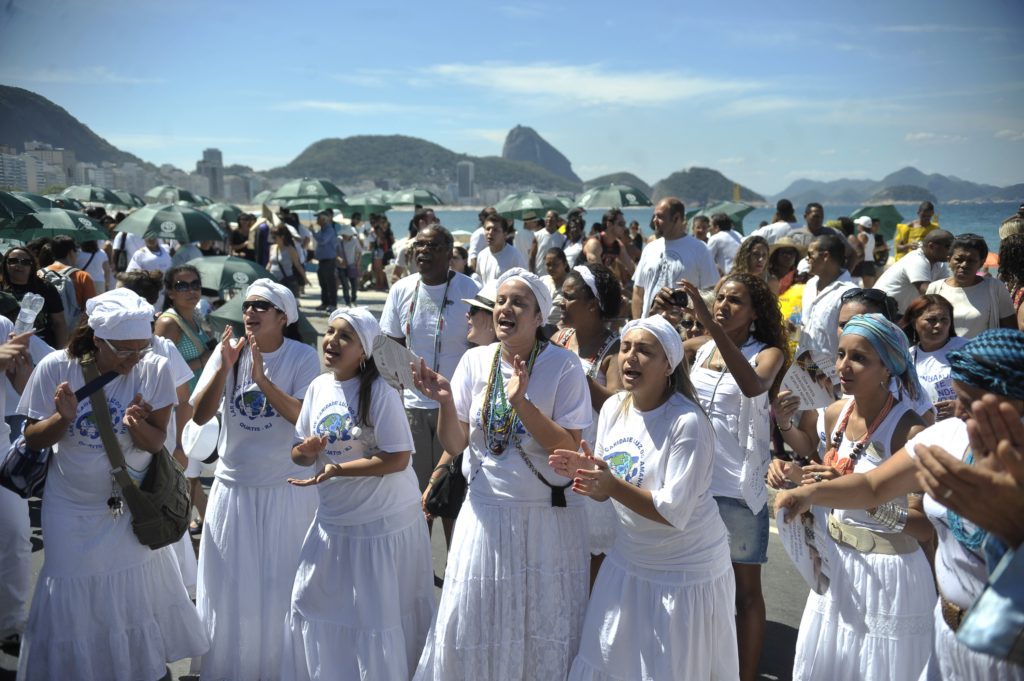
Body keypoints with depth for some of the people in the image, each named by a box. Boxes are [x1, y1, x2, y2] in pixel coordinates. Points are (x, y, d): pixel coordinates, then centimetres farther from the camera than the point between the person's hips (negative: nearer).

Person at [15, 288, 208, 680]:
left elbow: (156, 443, -12)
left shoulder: (155, 369, -16)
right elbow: (33, 440, -7)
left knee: (139, 597, 14)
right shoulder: (56, 368, -16)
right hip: (73, 511, 0)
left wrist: (138, 426, -34)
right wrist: (63, 418, -28)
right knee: (74, 603, 10)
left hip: (134, 506, 1)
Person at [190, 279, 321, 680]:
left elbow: (304, 417, -20)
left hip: (286, 489, -2)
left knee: (281, 590, 9)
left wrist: (262, 378, -29)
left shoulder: (303, 357, -9)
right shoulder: (228, 351, -2)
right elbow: (200, 415, -8)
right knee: (229, 590, 10)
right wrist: (225, 367, -20)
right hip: (233, 487, 2)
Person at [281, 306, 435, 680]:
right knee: (312, 605, 16)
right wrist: (306, 450, -16)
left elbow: (398, 458, -22)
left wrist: (336, 470, -25)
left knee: (378, 618, 5)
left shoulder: (380, 391, -18)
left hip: (384, 523, -6)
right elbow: (300, 454, 7)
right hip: (333, 521, 7)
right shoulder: (318, 386, 1)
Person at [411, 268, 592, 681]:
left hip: (546, 519, -3)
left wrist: (522, 403, -25)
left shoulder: (563, 366, -10)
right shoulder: (475, 361, 0)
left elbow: (570, 450, -16)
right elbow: (455, 444, 1)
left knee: (542, 631, 10)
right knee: (477, 627, 11)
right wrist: (445, 401, -17)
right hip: (485, 514, 3)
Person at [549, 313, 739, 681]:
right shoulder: (613, 407, -2)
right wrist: (584, 471, -17)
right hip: (629, 560, 6)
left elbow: (674, 512, -25)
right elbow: (606, 491, 4)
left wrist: (614, 485, -34)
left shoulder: (688, 423, -23)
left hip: (685, 570, -6)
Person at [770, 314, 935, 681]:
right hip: (837, 563, 7)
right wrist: (791, 473, -5)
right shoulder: (836, 413, -3)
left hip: (888, 570, -7)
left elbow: (927, 526, -26)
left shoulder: (909, 431, -23)